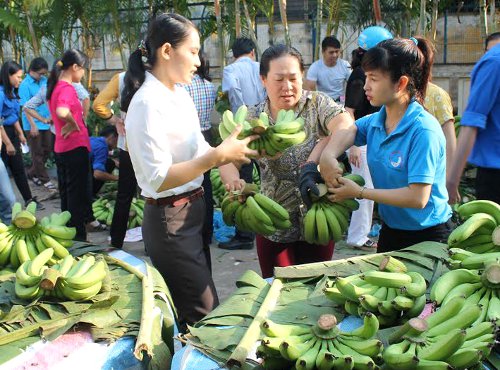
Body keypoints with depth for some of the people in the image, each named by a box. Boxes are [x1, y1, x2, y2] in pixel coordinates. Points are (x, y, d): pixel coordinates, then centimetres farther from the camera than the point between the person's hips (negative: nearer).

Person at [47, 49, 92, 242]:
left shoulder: (55, 86, 10)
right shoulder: (67, 88, -19)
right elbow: (62, 112, -38)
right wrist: (73, 124, -20)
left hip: (61, 148, 9)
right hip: (75, 148, -9)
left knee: (66, 195, 18)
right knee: (78, 197, 1)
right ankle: (78, 238, 9)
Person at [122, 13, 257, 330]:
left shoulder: (180, 94, 6)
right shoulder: (148, 103, -21)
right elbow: (158, 179, -26)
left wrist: (226, 163, -4)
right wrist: (218, 155, -30)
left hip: (194, 209, 9)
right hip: (169, 220, -9)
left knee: (188, 309, 22)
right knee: (206, 316, 0)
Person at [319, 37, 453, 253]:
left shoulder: (423, 129, -24)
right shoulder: (377, 121, -3)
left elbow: (417, 198, -28)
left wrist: (359, 192, -22)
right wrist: (328, 155, -16)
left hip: (427, 236, -7)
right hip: (389, 232, 7)